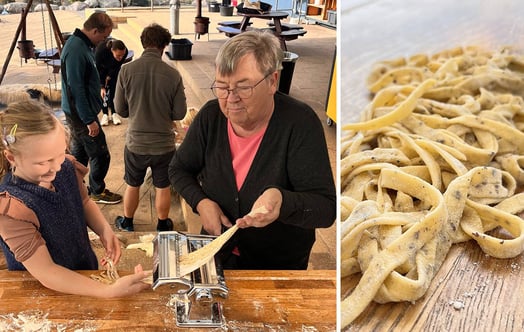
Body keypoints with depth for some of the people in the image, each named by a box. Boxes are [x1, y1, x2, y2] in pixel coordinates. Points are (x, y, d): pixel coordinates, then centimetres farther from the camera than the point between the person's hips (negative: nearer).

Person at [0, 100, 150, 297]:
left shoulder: (67, 168, -14)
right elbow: (45, 272, -29)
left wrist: (104, 230, -15)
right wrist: (111, 291, -38)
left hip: (86, 268, 4)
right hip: (40, 292, -3)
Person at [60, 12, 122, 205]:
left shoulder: (82, 44, 6)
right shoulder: (76, 50, -25)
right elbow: (76, 90, -26)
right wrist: (89, 120, -24)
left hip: (77, 112, 10)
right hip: (81, 114, -10)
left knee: (79, 153, 20)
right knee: (100, 155, 2)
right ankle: (97, 192, 19)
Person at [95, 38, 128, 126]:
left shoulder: (125, 52, -35)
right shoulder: (100, 50, -43)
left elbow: (117, 66, -14)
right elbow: (98, 70, -30)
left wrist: (109, 76, -12)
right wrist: (101, 86, -30)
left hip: (113, 68, 2)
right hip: (101, 66, -2)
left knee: (114, 88, -4)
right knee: (103, 91, -9)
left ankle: (114, 113, 4)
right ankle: (105, 114, -2)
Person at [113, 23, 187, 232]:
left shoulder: (126, 70, -12)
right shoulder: (173, 75, -16)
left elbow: (119, 108, -3)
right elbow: (179, 113, -8)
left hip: (135, 142, 2)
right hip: (163, 143, -1)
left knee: (132, 185, 22)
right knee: (163, 188, 18)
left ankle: (127, 223, 41)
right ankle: (163, 226, 36)